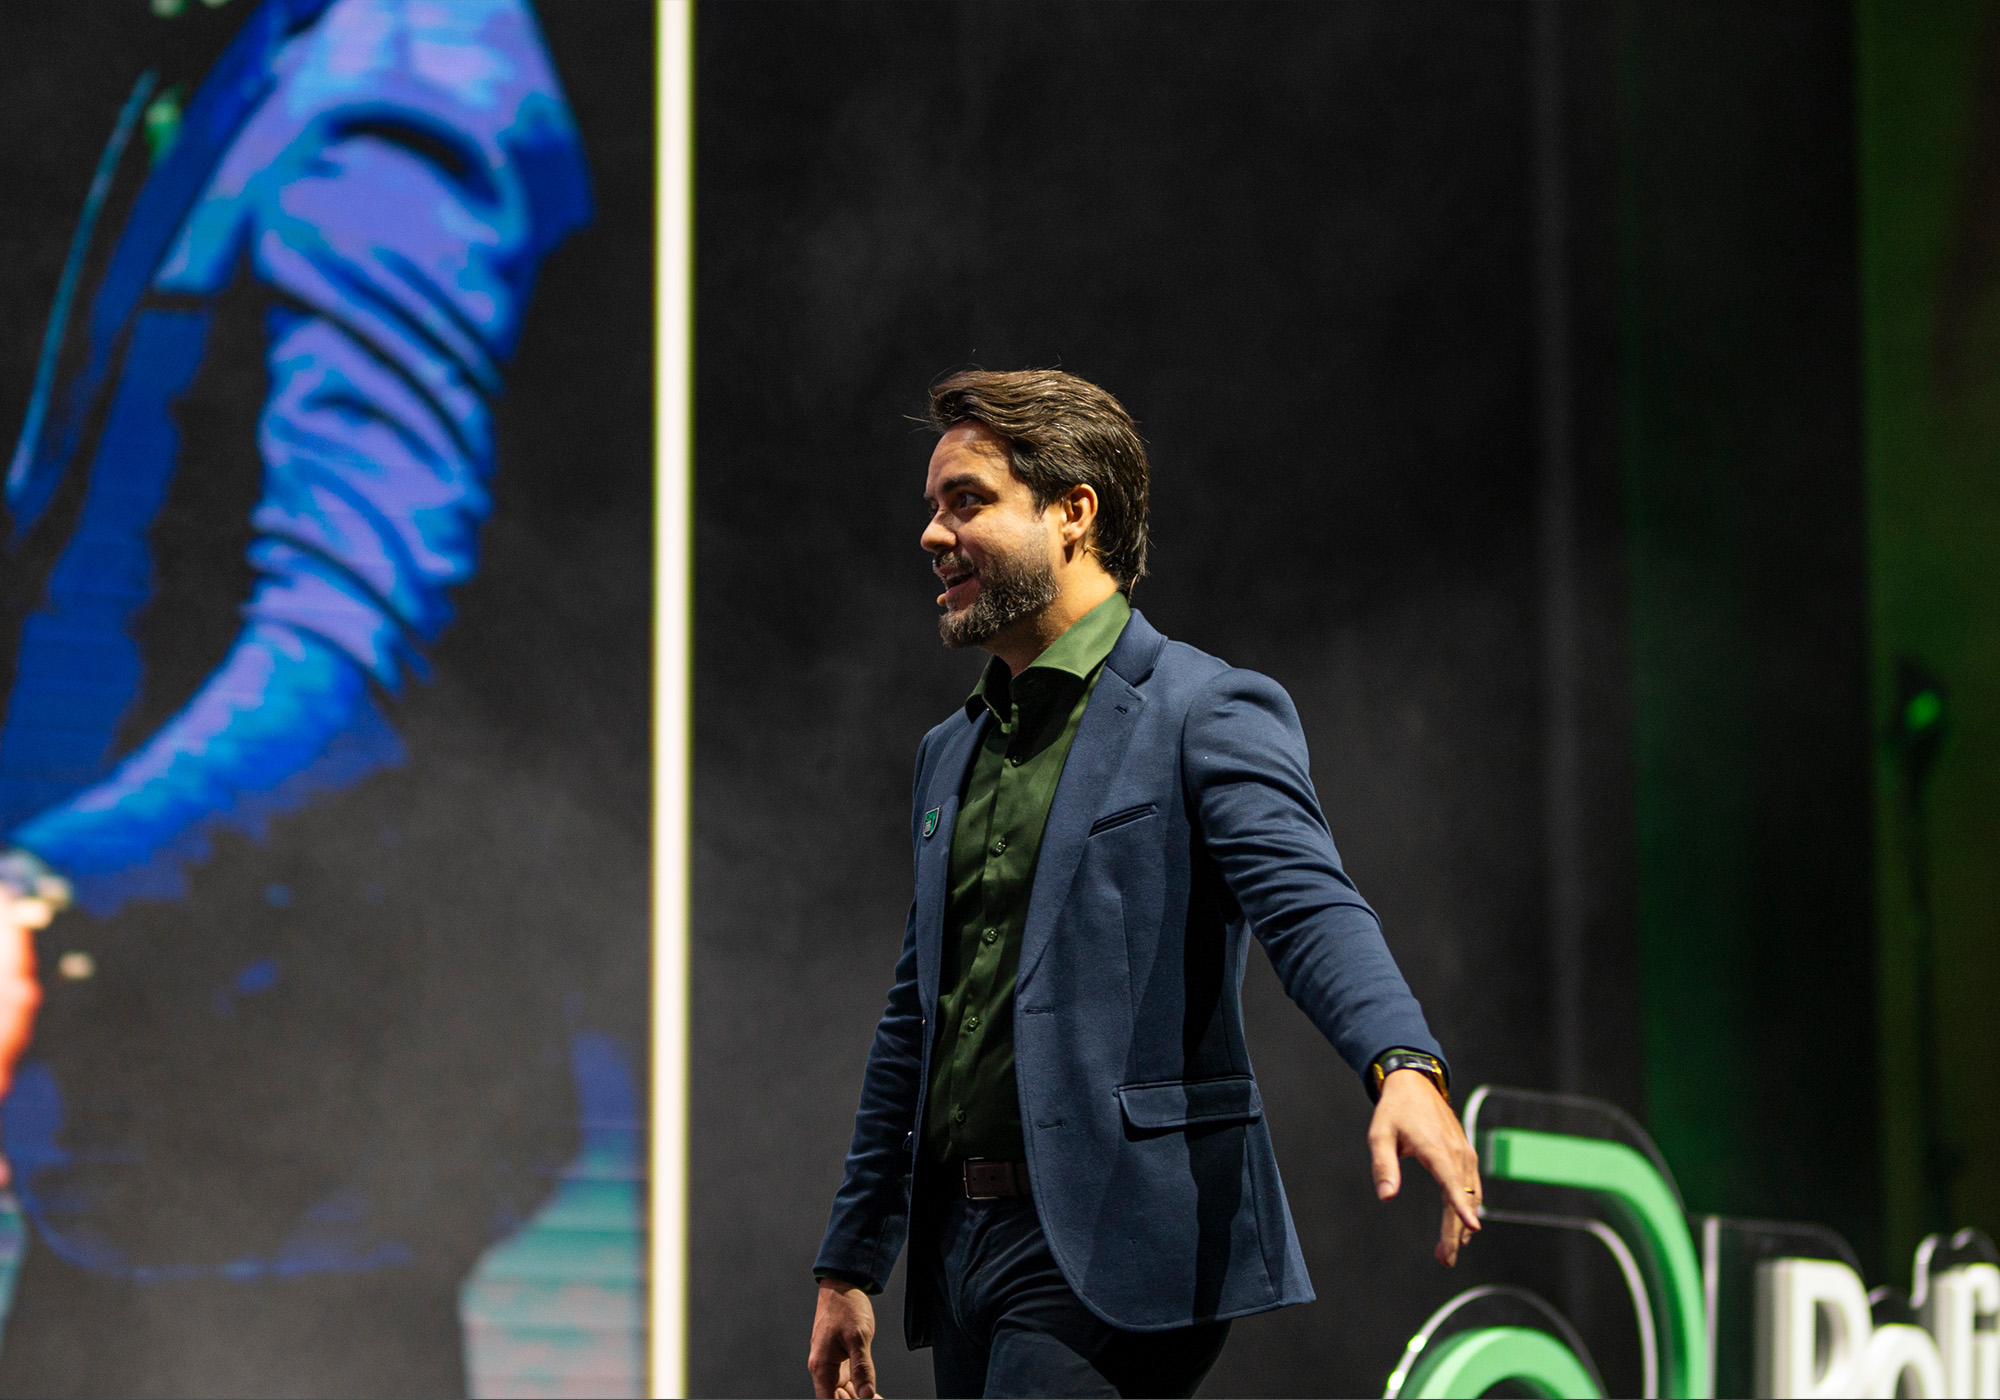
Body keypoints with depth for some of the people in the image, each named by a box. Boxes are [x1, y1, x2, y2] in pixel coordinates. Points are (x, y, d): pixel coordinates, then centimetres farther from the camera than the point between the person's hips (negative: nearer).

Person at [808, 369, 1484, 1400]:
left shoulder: (1209, 713, -4)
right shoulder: (948, 756, 20)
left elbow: (1309, 906, -20)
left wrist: (1403, 1067, -40)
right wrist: (849, 1266, 22)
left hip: (1108, 1248, -8)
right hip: (961, 1239, 8)